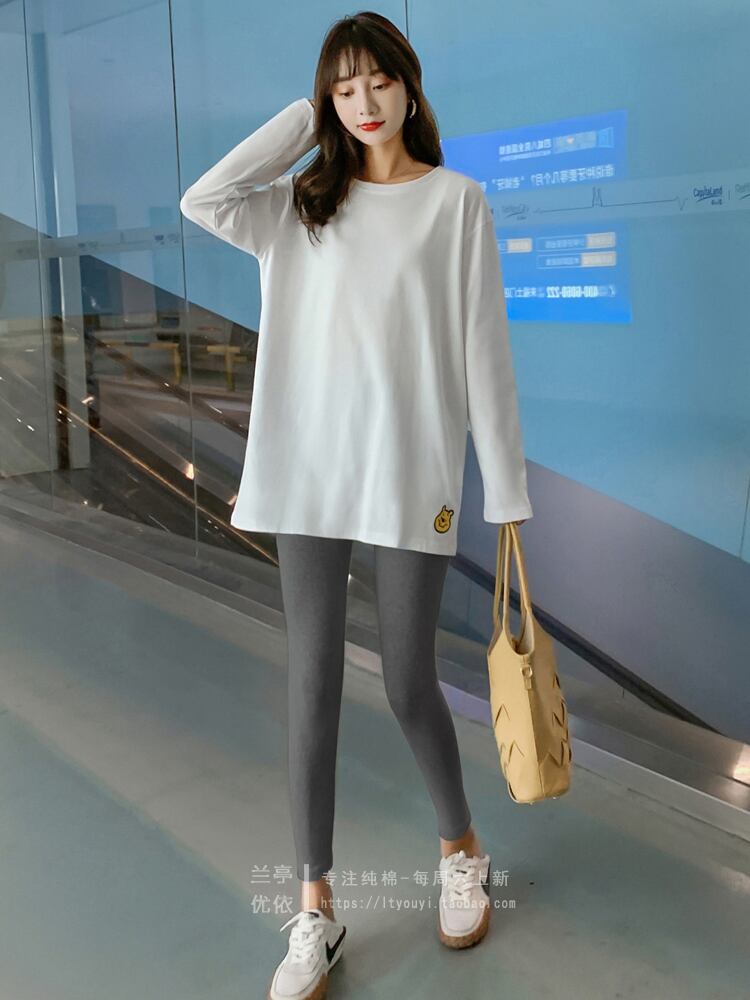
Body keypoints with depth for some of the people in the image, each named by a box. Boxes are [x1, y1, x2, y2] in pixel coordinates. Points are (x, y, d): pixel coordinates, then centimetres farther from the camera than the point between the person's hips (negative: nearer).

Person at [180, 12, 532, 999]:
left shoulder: (457, 200, 3)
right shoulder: (304, 203, 12)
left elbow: (484, 351, -1)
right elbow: (204, 200, -7)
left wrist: (507, 489, -4)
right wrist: (302, 121, 3)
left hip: (412, 471, -2)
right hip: (309, 468, 3)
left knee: (409, 684, 4)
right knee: (313, 683, 3)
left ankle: (462, 850, 33)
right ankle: (316, 913, 17)